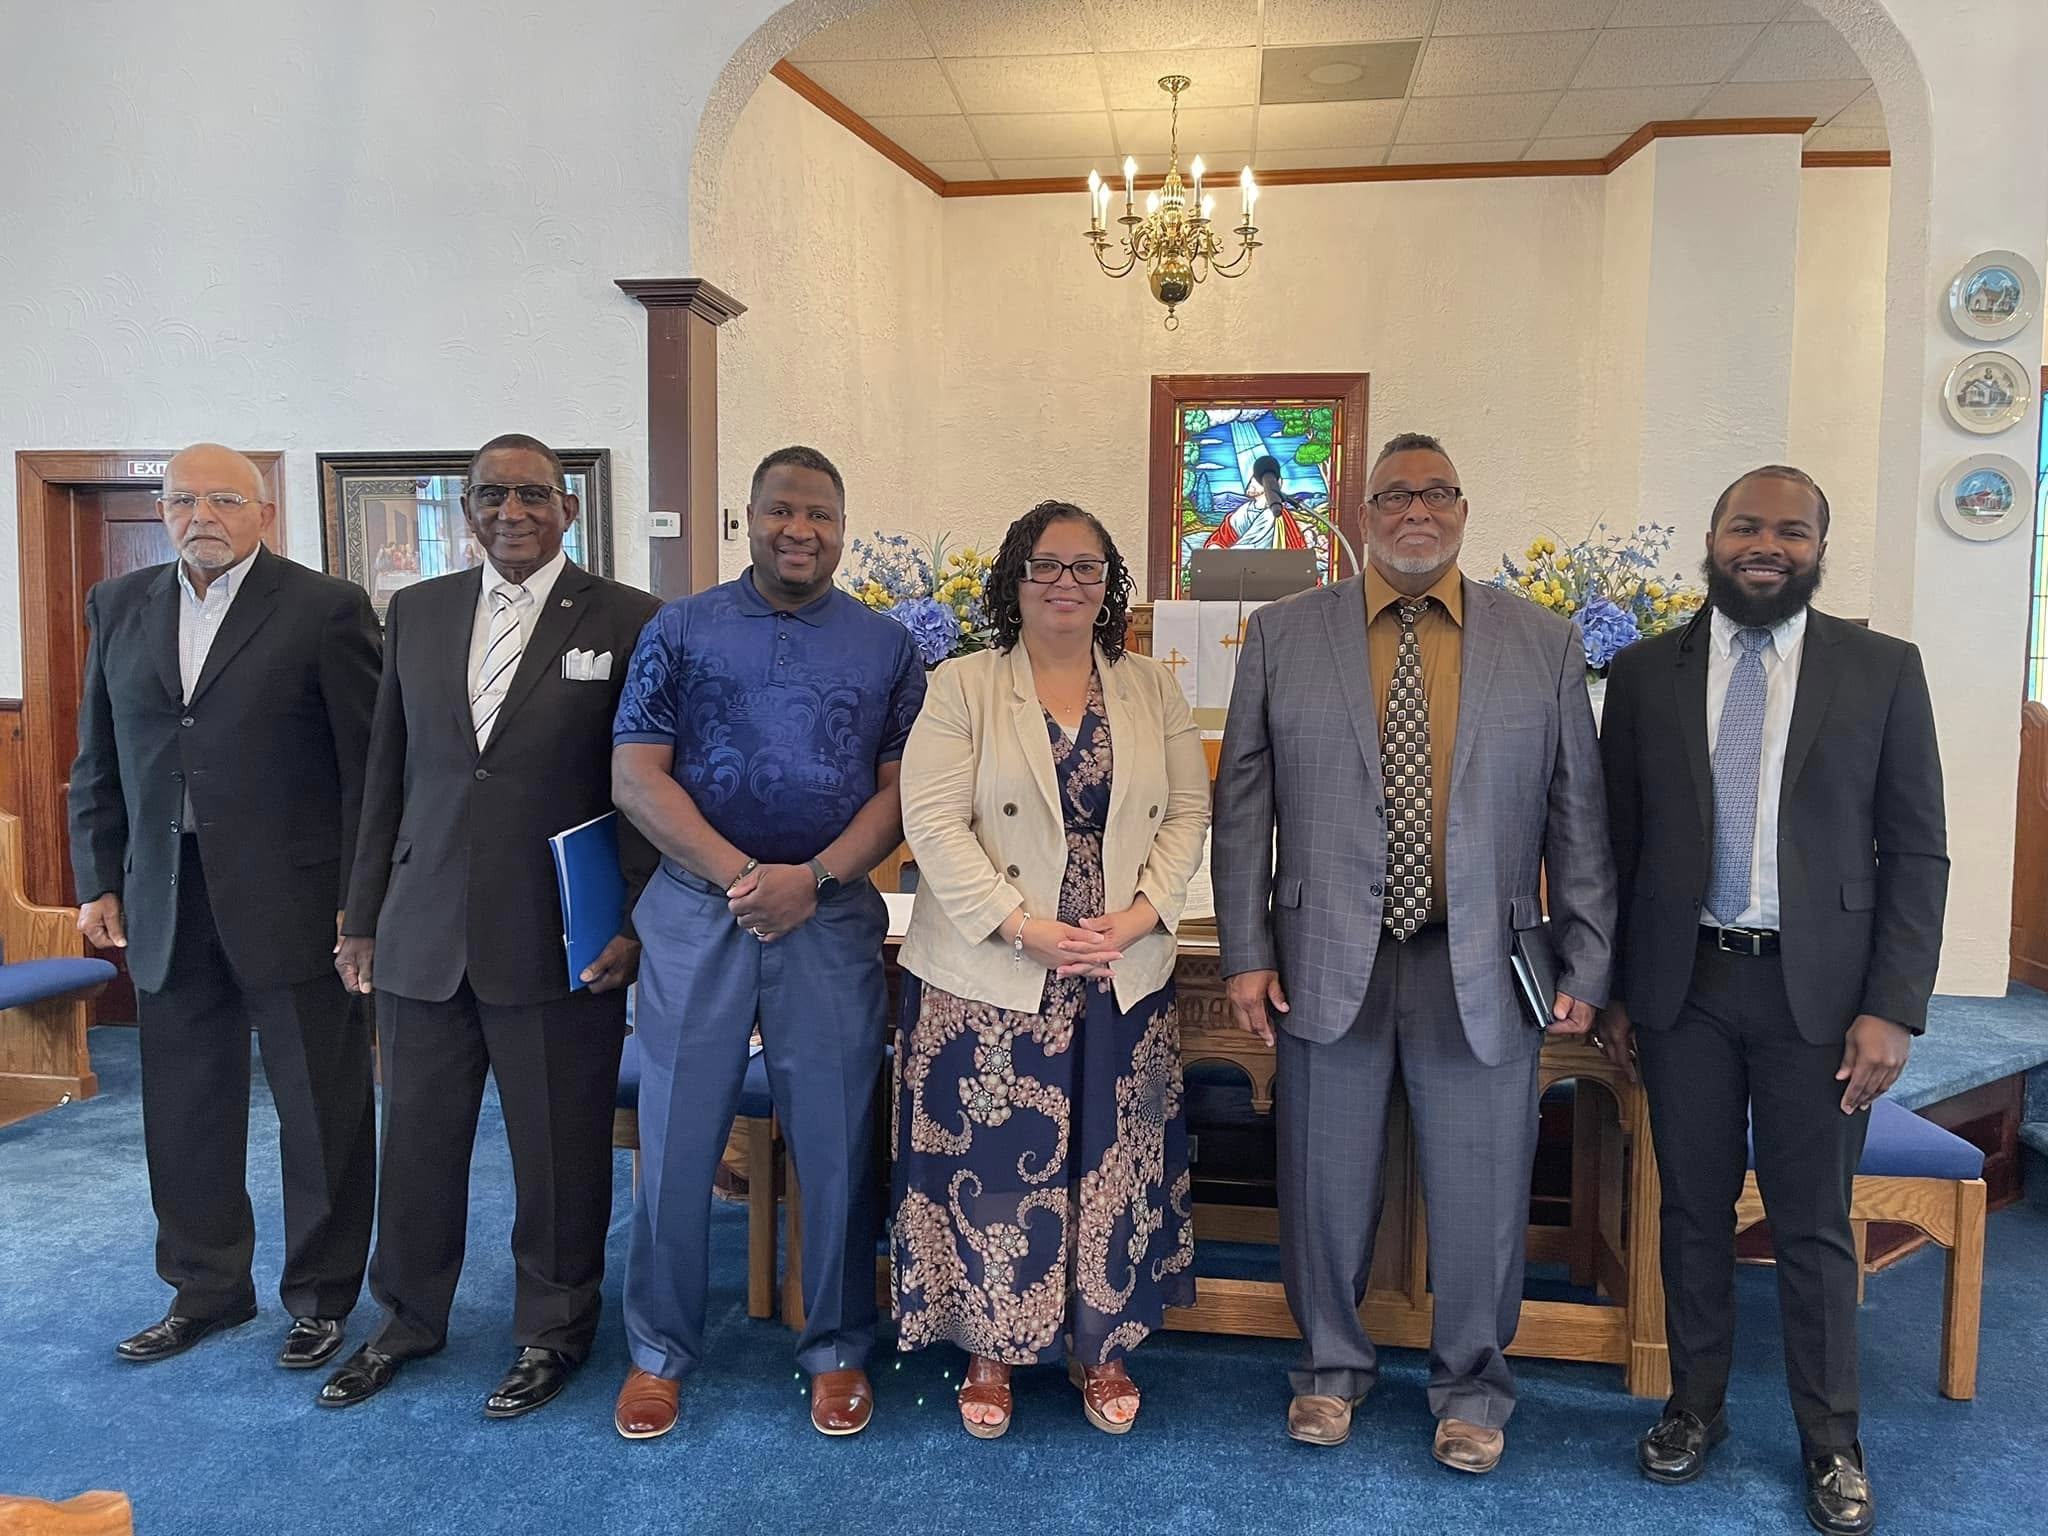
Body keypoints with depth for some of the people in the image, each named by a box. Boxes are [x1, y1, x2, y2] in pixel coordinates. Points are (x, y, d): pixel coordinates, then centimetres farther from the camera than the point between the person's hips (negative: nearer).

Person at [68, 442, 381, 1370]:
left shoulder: (327, 608, -5)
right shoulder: (117, 608, 11)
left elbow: (368, 764, -7)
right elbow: (97, 763, 15)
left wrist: (363, 900, -9)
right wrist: (98, 881, 9)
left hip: (294, 901, -4)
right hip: (166, 908, 5)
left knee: (322, 1111, 6)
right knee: (184, 1111, 14)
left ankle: (321, 1297, 22)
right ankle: (207, 1290, 32)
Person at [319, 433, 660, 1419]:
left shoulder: (627, 622, -4)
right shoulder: (415, 613, 9)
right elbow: (387, 776, 12)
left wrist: (632, 925, -9)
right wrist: (362, 918, 11)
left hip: (559, 945, -4)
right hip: (422, 936, 4)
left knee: (559, 1151, 8)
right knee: (417, 1138, 16)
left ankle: (552, 1331, 29)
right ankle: (410, 1318, 38)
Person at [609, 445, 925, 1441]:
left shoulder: (885, 648, 7)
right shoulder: (679, 632, 5)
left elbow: (900, 790, 1)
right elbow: (635, 775, -2)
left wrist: (812, 878, -14)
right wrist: (737, 875, -13)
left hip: (831, 918, 0)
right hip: (695, 913, 0)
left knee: (835, 1145, 7)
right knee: (675, 1141, 7)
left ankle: (838, 1350, 25)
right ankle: (659, 1350, 26)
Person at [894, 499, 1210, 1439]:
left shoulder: (1153, 691, 8)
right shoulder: (962, 688, -2)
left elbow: (1188, 812, 5)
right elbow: (935, 823, -10)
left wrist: (1143, 912, -11)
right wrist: (1024, 927, -18)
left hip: (1123, 977, 3)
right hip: (990, 979, -3)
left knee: (1114, 1162, 11)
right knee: (992, 1163, 6)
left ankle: (1102, 1346, 30)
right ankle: (988, 1351, 26)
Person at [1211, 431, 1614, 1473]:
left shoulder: (1544, 643, 4)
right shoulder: (1284, 636, 2)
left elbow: (1578, 818, 5)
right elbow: (1242, 805, 1)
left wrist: (1585, 964, 2)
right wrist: (1246, 953, -3)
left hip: (1481, 967, 0)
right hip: (1327, 960, 0)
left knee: (1480, 1193, 10)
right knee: (1326, 1183, 13)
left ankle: (1471, 1389, 34)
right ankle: (1333, 1366, 37)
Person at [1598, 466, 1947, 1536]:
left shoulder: (1882, 670, 0)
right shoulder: (1645, 673, 3)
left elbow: (1916, 851, -1)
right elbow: (1617, 841, 6)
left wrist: (1892, 1009, -7)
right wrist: (1614, 989, 5)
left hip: (1818, 988, -1)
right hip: (1684, 985, 1)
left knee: (1814, 1225, 9)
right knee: (1693, 1211, 13)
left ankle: (1831, 1442, 27)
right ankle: (1696, 1407, 31)